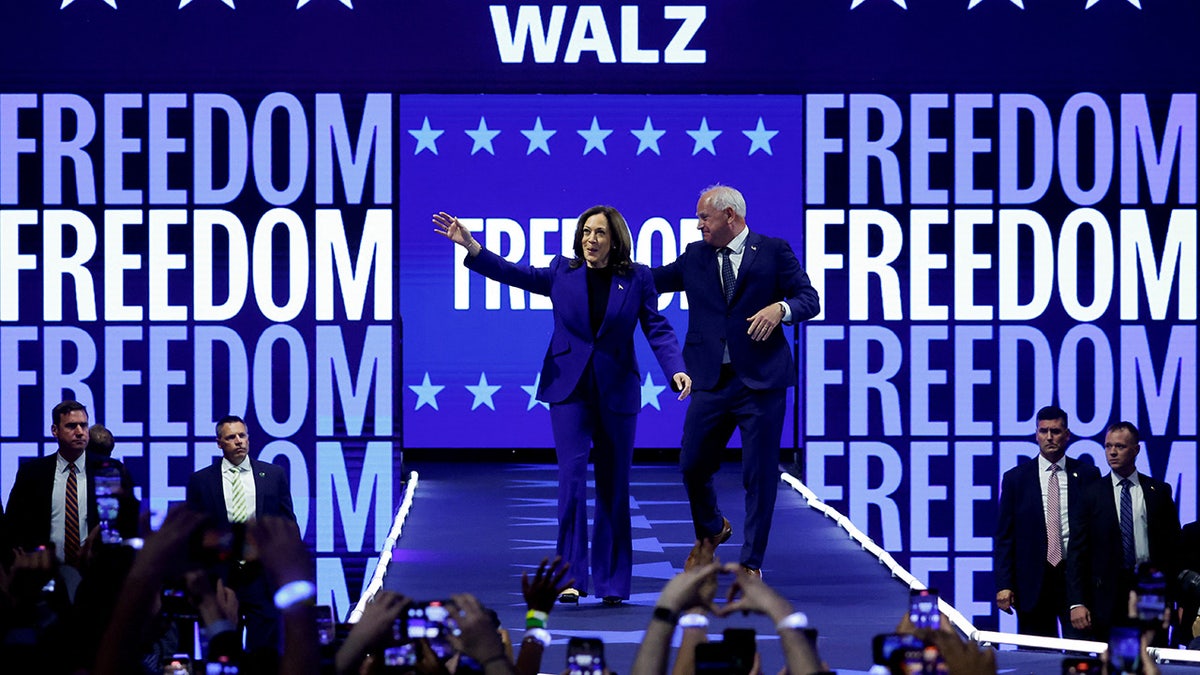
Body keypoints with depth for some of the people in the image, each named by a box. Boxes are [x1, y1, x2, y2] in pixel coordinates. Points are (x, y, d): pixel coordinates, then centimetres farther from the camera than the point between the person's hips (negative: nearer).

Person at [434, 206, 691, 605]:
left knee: (614, 485, 5)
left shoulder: (636, 279, 2)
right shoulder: (562, 272, 4)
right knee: (572, 476, -12)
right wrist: (471, 246, -19)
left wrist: (677, 370, -17)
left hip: (616, 393, 0)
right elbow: (513, 274, -5)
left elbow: (657, 329, -1)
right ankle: (572, 576, -10)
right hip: (569, 390, 0)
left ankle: (612, 582, 12)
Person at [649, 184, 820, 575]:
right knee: (692, 466, 4)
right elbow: (651, 281, 17)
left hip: (760, 380, -3)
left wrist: (780, 308, -21)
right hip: (710, 382, 4)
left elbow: (809, 300, -2)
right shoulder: (695, 257, 13)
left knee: (760, 475, -1)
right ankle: (711, 530, 34)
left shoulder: (773, 251, 2)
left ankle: (751, 564, 10)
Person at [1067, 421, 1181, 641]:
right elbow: (1078, 551, 2)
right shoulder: (1092, 494, 5)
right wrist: (1077, 603, -8)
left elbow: (1174, 546, 10)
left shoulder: (1159, 491, 8)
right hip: (1108, 596, -1)